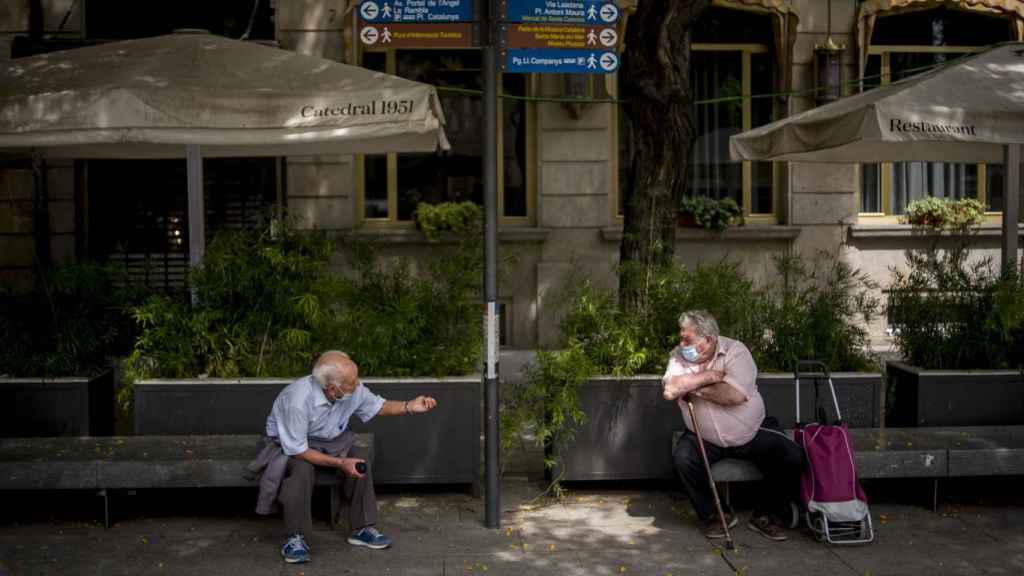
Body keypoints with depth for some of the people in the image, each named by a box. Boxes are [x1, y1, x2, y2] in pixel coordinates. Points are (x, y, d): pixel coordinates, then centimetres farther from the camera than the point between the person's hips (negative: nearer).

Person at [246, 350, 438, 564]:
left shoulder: (353, 390, -19)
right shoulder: (298, 400, -37)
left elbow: (378, 406, 0)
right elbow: (297, 450, -30)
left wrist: (410, 406, -16)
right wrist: (340, 463, -30)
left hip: (328, 441, 6)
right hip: (289, 444, -5)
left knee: (360, 458, -17)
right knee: (303, 469, -35)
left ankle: (362, 529, -5)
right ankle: (295, 538, -20)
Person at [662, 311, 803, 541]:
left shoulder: (735, 350, -14)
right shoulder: (679, 356, -5)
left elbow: (736, 395, -30)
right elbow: (670, 390, -25)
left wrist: (693, 388, -21)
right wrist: (711, 376, -22)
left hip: (752, 433, -1)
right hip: (704, 438, 1)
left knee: (792, 457, -18)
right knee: (683, 458, -27)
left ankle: (764, 515, 4)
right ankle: (713, 516, -3)